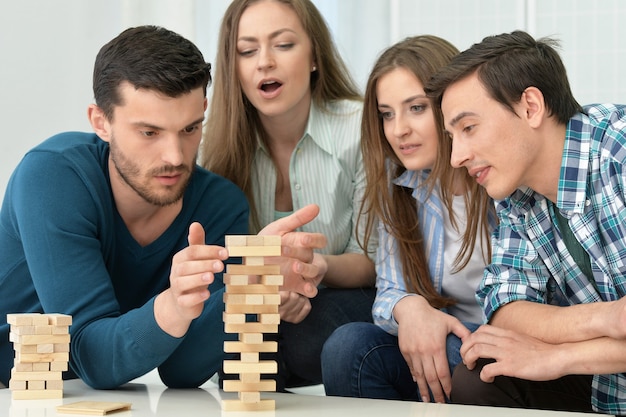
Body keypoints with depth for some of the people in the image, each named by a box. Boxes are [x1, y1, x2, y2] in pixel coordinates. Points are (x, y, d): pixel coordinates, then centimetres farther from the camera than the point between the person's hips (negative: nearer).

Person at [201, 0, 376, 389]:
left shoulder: (360, 129, -14)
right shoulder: (219, 142, -6)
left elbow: (371, 260, -8)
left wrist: (321, 267, -32)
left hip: (346, 299, -2)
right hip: (259, 308, 2)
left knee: (305, 337, -34)